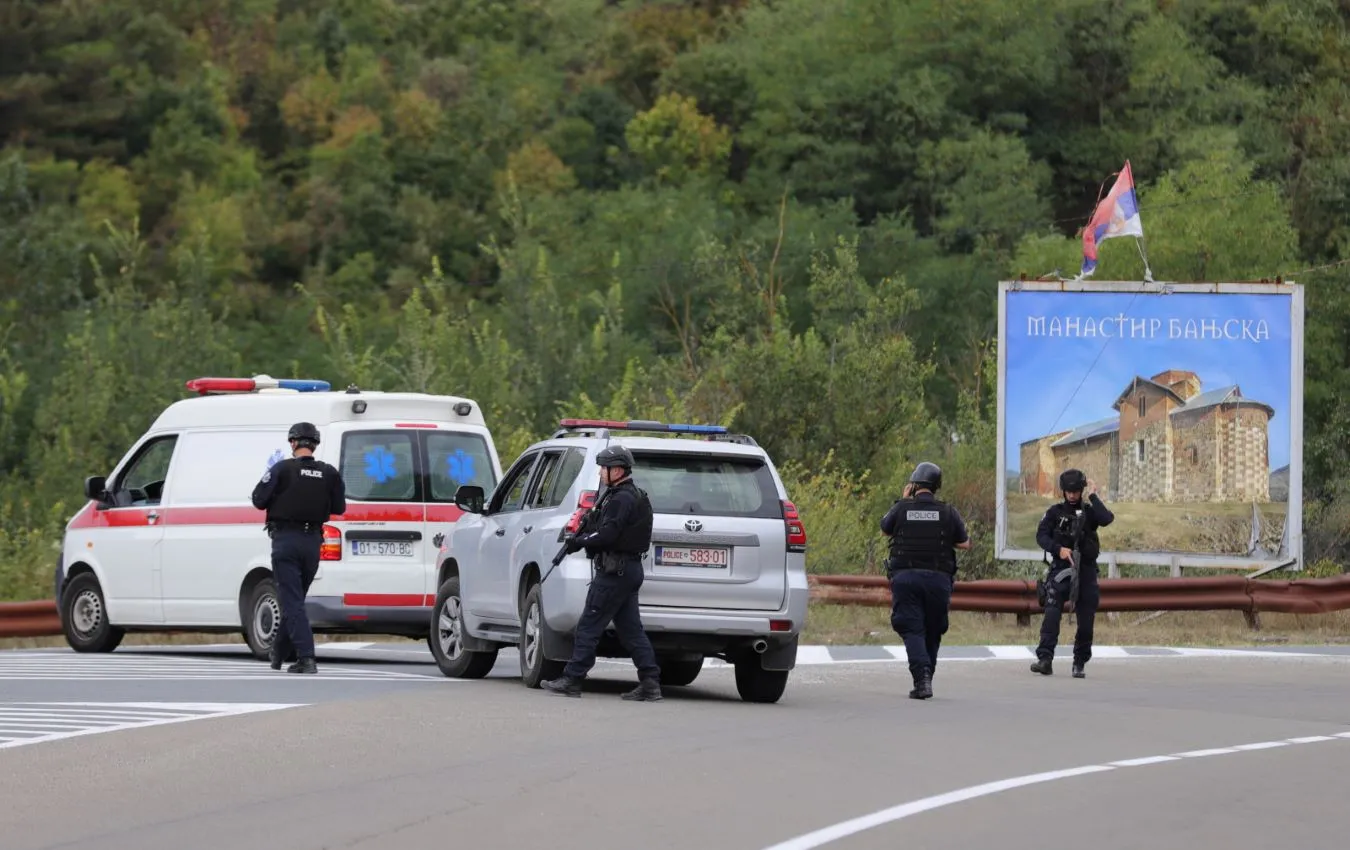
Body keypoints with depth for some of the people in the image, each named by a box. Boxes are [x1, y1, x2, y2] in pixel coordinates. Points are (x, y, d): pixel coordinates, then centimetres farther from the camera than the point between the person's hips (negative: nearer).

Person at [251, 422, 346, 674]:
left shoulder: (283, 469, -11)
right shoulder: (329, 473, 1)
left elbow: (259, 500, -9)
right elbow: (339, 508, 7)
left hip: (286, 540, -5)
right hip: (312, 542, 5)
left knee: (292, 601, -5)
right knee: (295, 598, 19)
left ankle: (306, 658, -17)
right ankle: (278, 652, 32)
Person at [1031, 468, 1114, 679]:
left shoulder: (1089, 511, 7)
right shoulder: (1055, 512, 8)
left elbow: (1107, 519, -13)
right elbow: (1041, 535, -1)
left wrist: (1093, 497, -6)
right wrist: (1058, 549, -16)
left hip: (1086, 570, 1)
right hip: (1061, 569, -1)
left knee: (1086, 620, 2)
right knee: (1052, 613, -17)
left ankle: (1079, 663, 12)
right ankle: (1045, 659, -23)